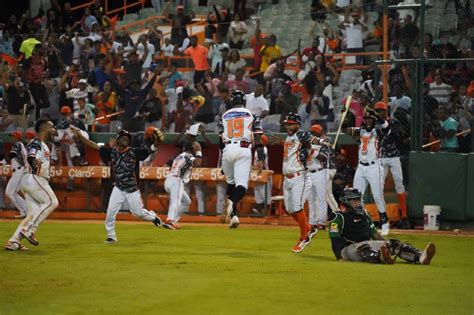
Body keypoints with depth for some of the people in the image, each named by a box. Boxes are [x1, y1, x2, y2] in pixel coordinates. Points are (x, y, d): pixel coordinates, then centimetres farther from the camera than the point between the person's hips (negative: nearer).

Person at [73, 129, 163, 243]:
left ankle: (152, 216, 36)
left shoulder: (134, 152, -7)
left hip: (132, 189, -2)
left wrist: (157, 140, -36)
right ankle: (111, 236, 7)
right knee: (110, 212, -7)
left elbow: (151, 149, -16)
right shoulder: (112, 152, 0)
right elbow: (95, 146, -2)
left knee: (138, 212, 4)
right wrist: (80, 137, -10)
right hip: (118, 189, 2)